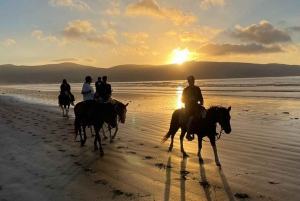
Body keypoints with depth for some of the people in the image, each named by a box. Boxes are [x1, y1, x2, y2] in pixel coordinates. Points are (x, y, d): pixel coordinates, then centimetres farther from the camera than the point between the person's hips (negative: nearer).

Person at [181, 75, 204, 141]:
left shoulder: (197, 89, 8)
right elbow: (182, 100, -2)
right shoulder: (186, 90, -3)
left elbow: (200, 97, 15)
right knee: (191, 118, -23)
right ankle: (188, 134, -12)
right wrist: (189, 99, -15)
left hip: (195, 106, 5)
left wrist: (201, 102, -3)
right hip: (188, 107, -5)